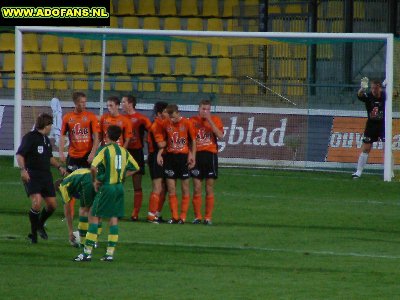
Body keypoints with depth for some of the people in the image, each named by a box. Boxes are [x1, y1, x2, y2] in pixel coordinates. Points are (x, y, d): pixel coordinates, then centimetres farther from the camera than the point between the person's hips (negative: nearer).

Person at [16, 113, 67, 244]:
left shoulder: (46, 139, 17)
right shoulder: (30, 137, -9)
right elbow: (19, 155, -16)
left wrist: (59, 166, 17)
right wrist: (23, 170, -29)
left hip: (46, 176, 8)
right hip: (32, 176, -8)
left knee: (52, 205, 6)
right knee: (37, 202, -23)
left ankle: (40, 225, 33)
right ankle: (33, 232, -6)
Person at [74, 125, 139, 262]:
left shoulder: (105, 150, -10)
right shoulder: (124, 151, 8)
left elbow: (93, 167, -24)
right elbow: (135, 168, 18)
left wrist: (95, 180, -9)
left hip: (106, 187, -6)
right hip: (119, 187, 6)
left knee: (94, 217, 0)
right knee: (114, 219, 8)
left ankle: (87, 252, -4)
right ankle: (110, 253, 6)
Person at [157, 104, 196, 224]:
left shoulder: (186, 123, -6)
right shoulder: (165, 124, 1)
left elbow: (193, 140, 1)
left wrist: (192, 156, -5)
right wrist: (159, 154, -2)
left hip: (183, 156, -3)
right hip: (170, 156, 3)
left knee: (185, 188, 1)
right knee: (171, 189, 1)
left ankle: (183, 216, 6)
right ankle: (174, 216, 7)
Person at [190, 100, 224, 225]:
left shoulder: (215, 120, 4)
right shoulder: (193, 120, 6)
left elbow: (220, 136, -12)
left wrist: (210, 121, -15)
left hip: (210, 155, -1)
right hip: (197, 155, 1)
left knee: (209, 189, 1)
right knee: (197, 188, 0)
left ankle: (208, 217, 6)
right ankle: (197, 216, 7)